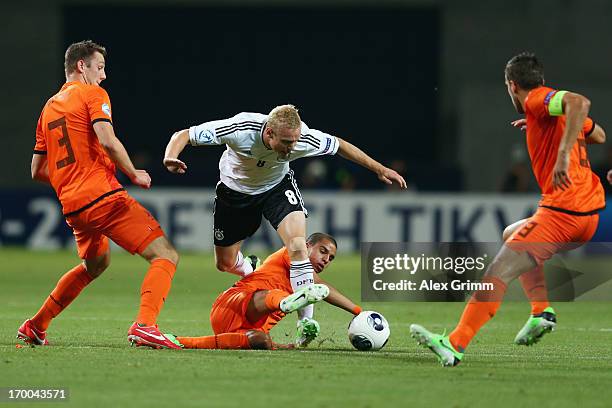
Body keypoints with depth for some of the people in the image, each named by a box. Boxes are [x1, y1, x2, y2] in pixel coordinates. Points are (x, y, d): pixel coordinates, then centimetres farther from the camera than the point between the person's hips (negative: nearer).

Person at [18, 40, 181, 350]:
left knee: (95, 264, 33)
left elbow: (37, 171, 22)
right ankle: (144, 325, -31)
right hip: (104, 196, -8)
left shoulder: (49, 108, 20)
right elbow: (107, 141, -16)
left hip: (71, 206, 8)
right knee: (165, 256, -10)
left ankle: (35, 327, 35)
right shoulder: (92, 94, -1)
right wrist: (134, 175, -4)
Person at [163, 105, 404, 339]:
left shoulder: (303, 138, -32)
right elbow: (183, 135, -32)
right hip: (235, 190, 0)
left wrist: (379, 169, -5)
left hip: (277, 187, 0)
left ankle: (306, 324, -17)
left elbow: (339, 145, -11)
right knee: (225, 263, 10)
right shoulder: (240, 130, -39)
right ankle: (251, 274, 48)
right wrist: (171, 157, -53)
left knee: (297, 246, -24)